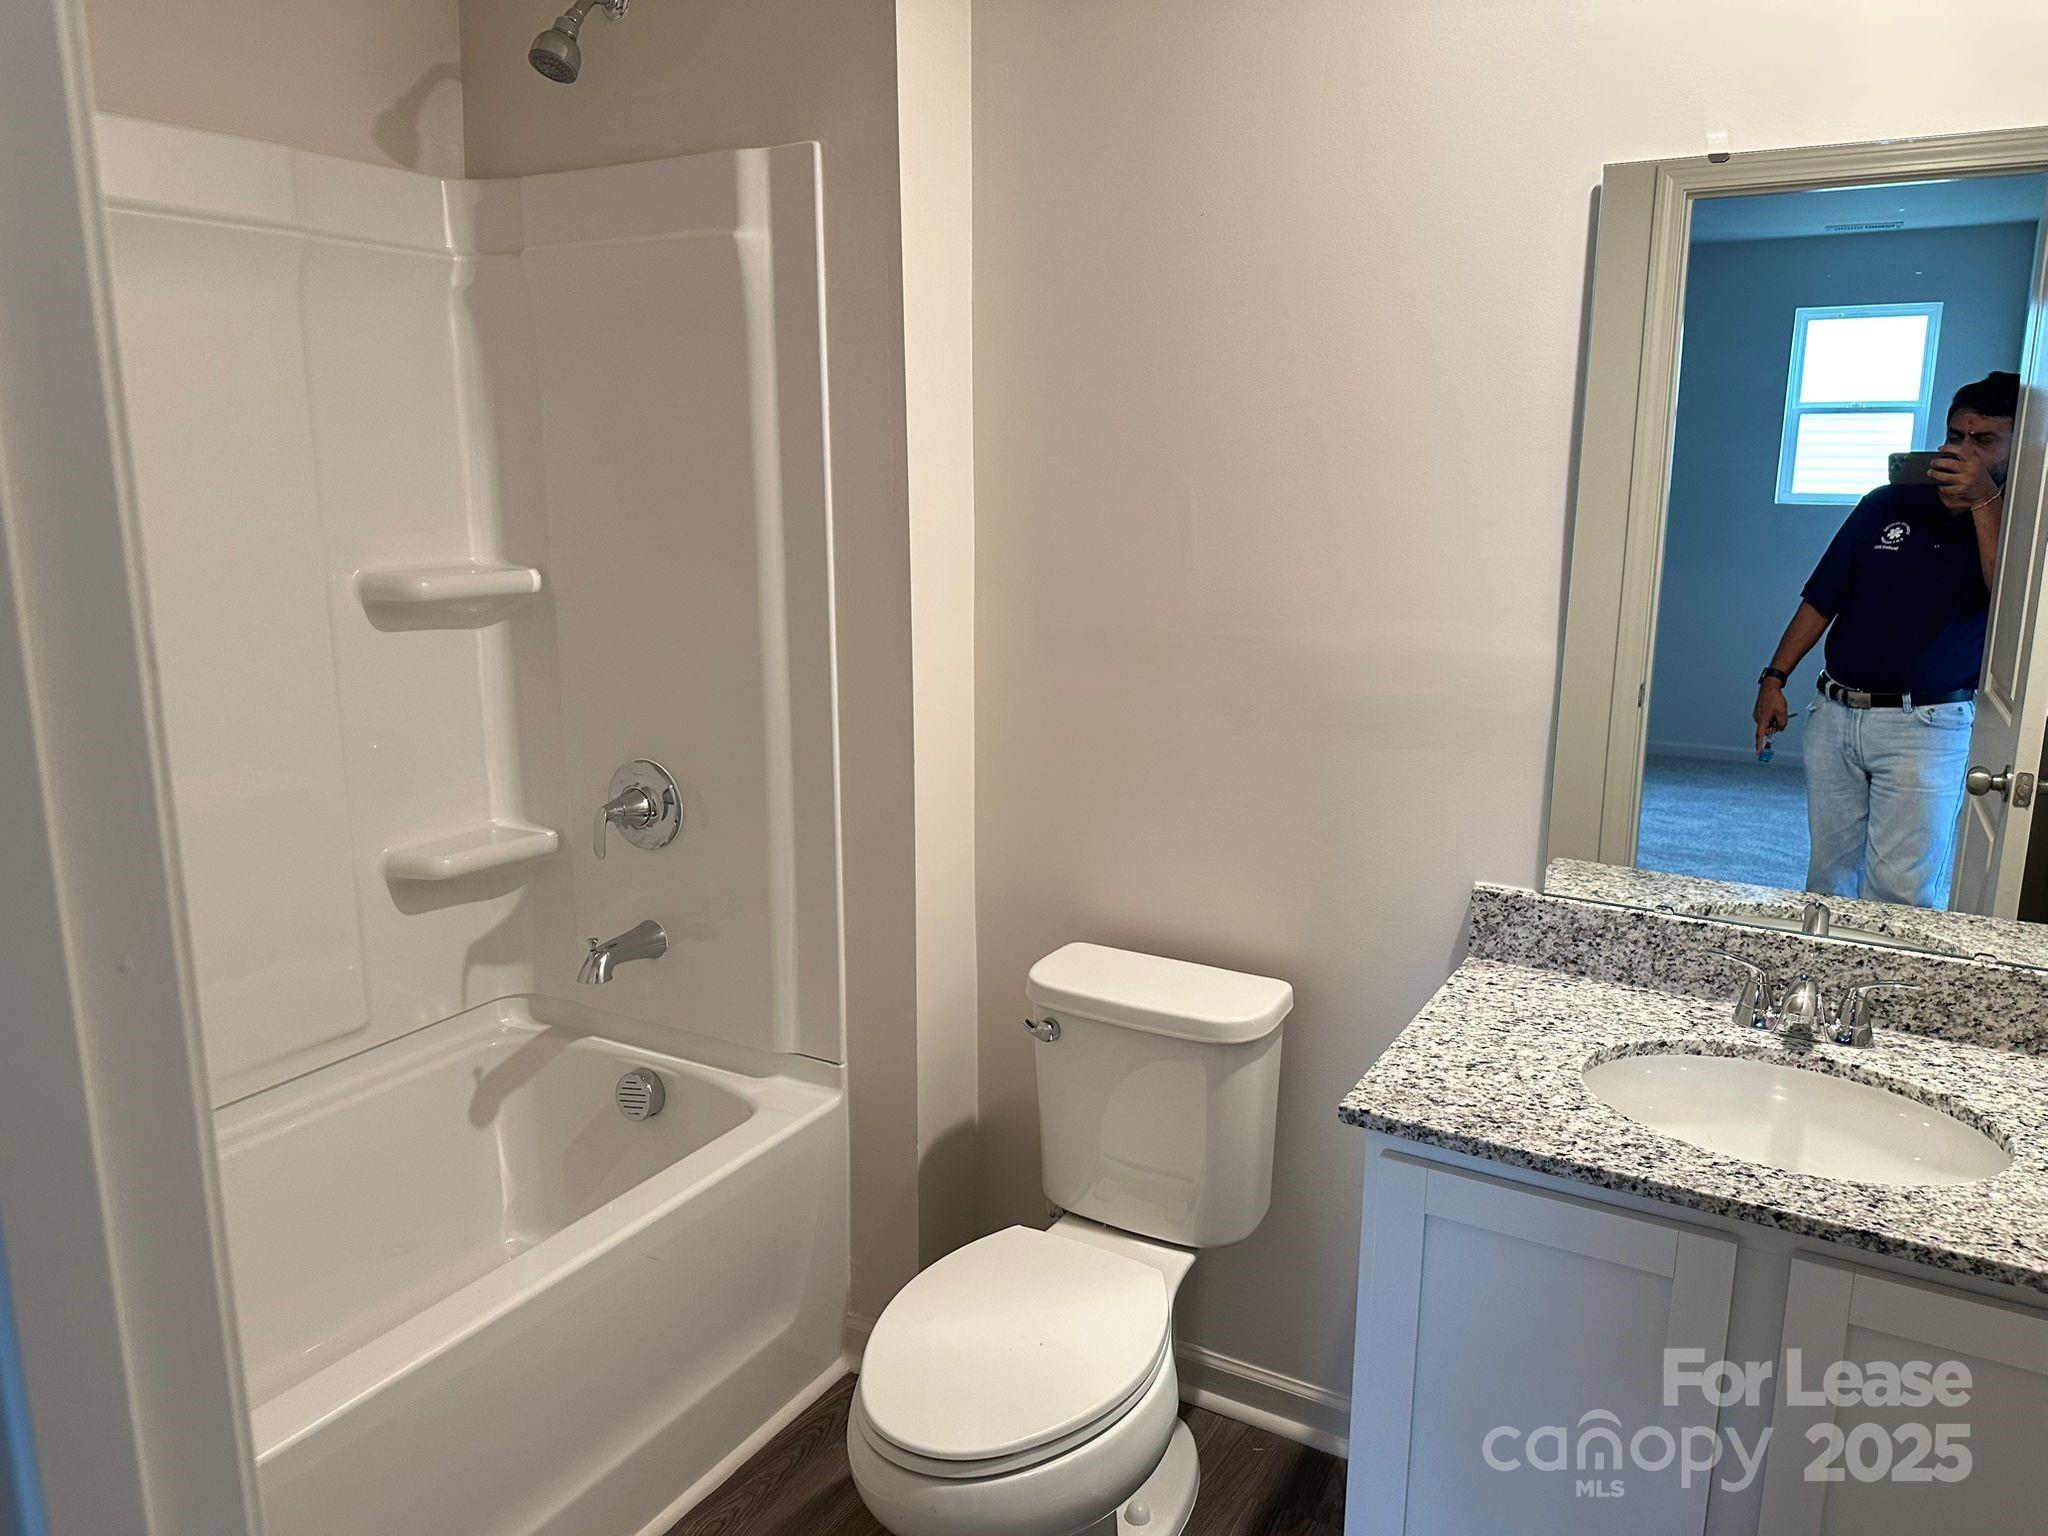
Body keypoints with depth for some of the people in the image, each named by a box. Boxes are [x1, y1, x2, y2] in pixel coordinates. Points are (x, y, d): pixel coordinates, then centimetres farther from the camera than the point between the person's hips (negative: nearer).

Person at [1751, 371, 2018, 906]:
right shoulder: (1888, 505, 12)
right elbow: (1821, 599, 12)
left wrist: (1983, 501, -20)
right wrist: (1774, 679, 3)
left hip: (1927, 727, -3)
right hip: (1835, 716, 4)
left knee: (1901, 892, -8)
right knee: (1828, 876, 9)